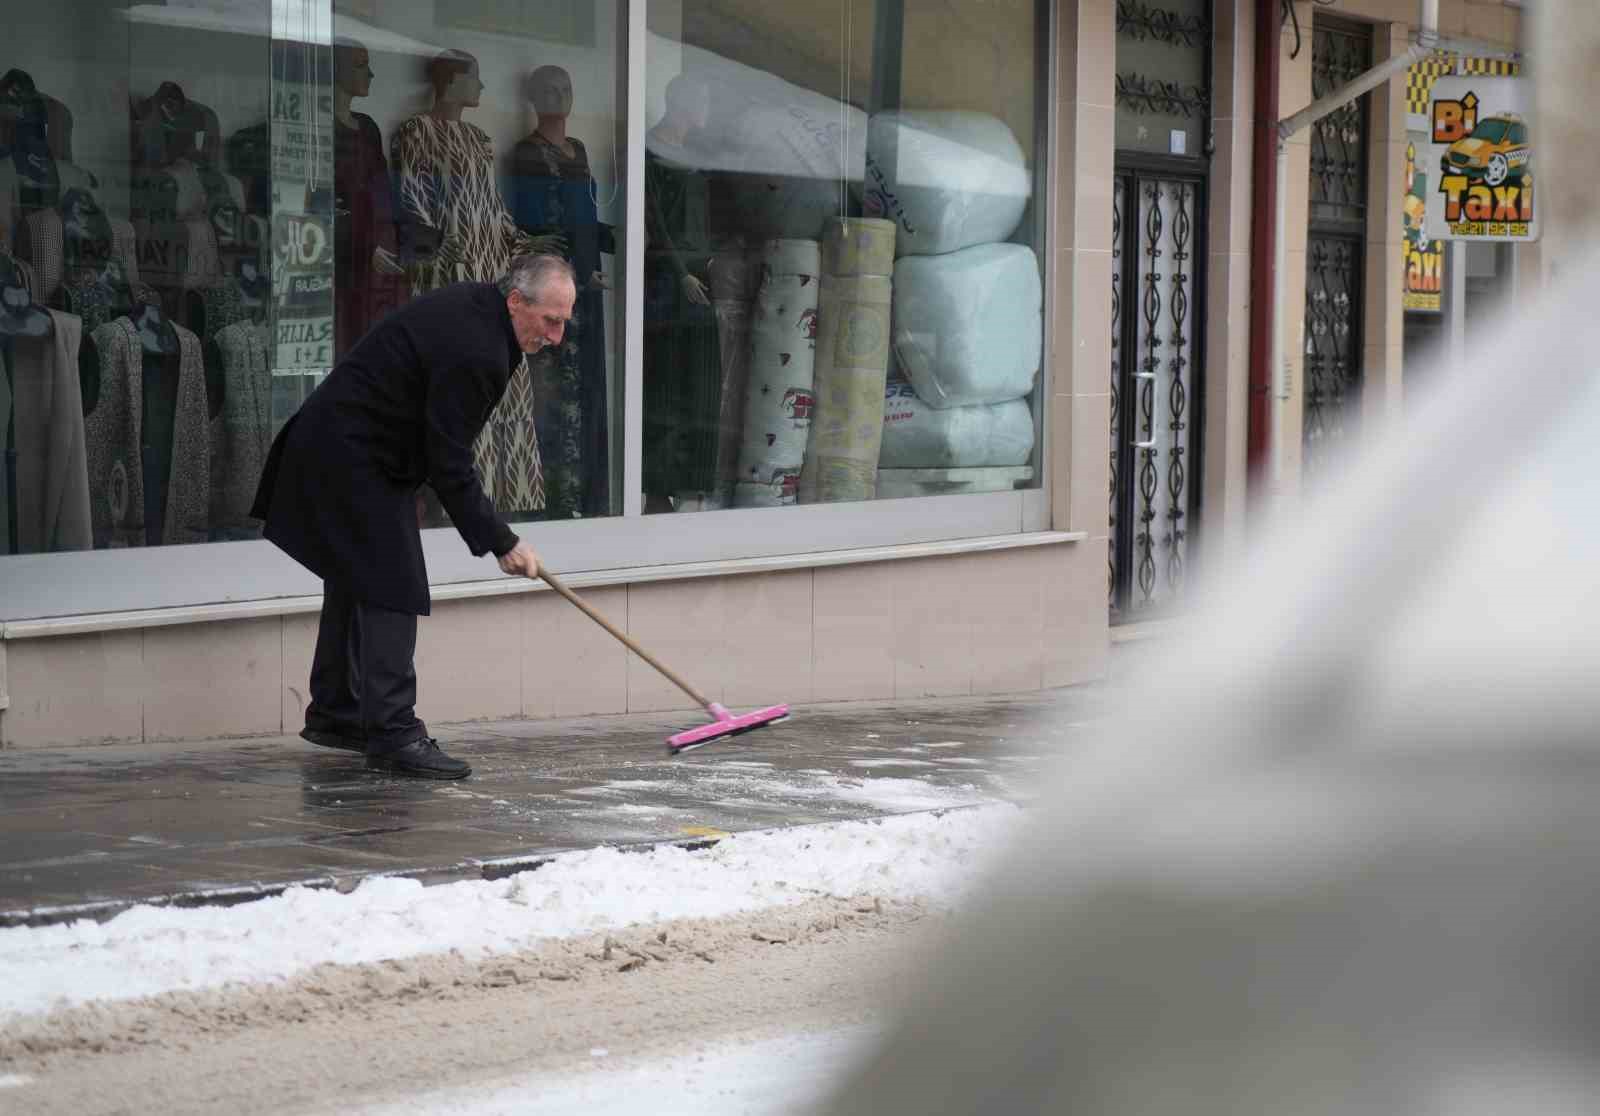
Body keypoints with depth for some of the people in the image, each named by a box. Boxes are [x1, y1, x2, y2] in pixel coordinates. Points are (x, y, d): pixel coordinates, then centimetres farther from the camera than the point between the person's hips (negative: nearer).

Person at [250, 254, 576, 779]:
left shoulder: (472, 304, 5)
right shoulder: (473, 351, -27)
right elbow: (450, 464, -23)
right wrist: (500, 543, -17)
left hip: (336, 450, 11)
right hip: (353, 459, -11)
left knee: (355, 581, 18)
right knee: (391, 588, -12)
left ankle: (333, 714, 28)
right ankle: (393, 733, -13)